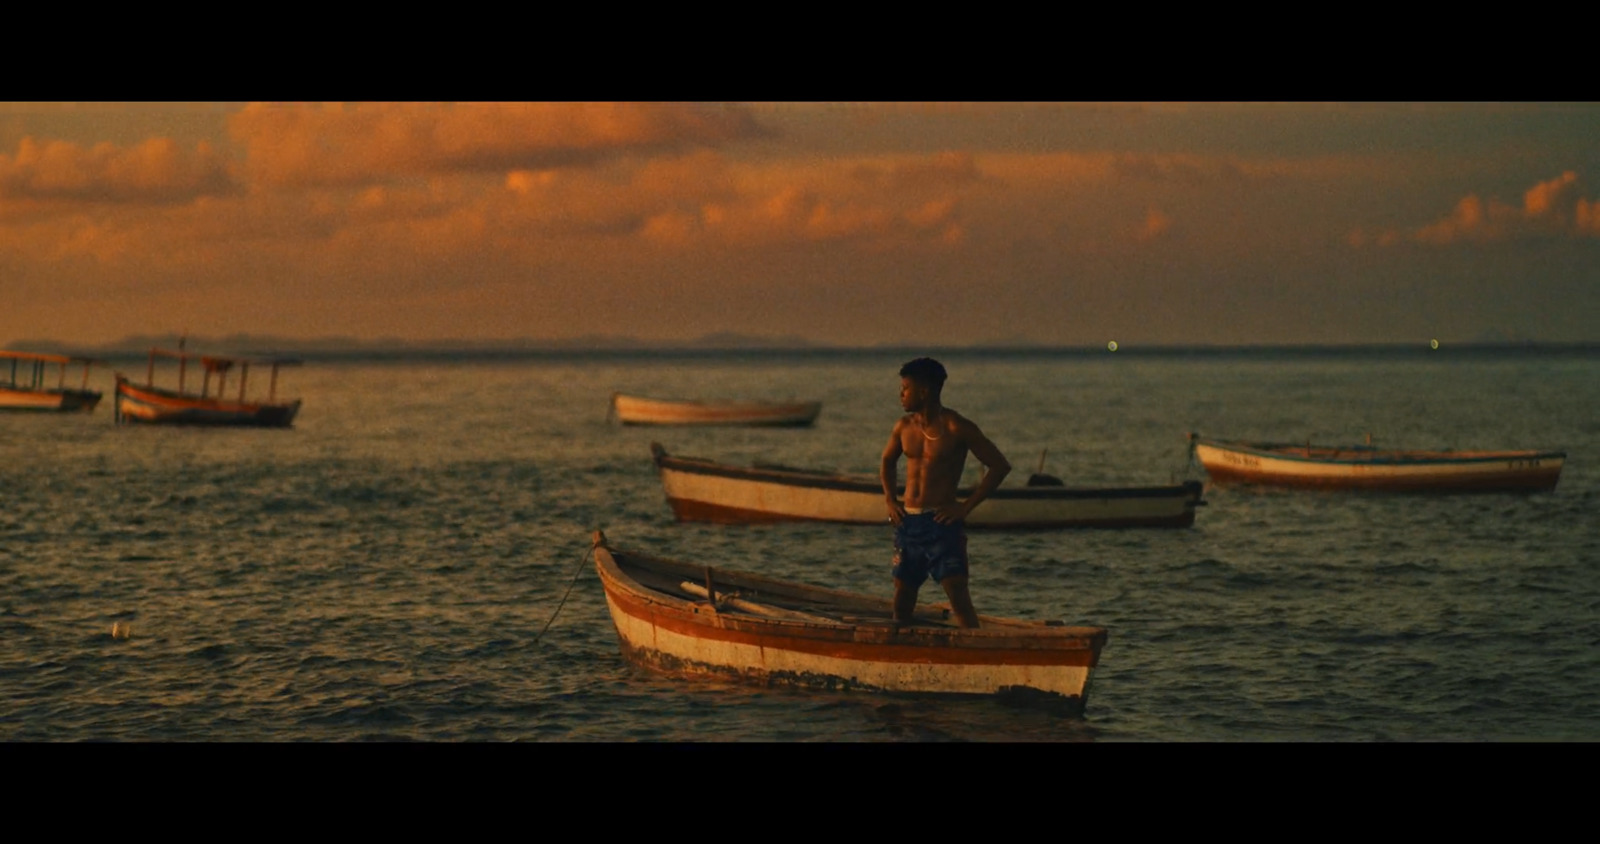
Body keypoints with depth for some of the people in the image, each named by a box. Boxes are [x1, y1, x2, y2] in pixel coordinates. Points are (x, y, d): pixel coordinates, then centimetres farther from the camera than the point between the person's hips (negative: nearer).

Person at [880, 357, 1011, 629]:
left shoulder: (957, 428, -9)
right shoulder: (904, 426, 9)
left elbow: (1000, 466, -9)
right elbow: (888, 461, 29)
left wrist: (966, 506, -12)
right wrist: (890, 499, 13)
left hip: (941, 522, -6)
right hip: (907, 521, 6)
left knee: (957, 593, -16)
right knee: (902, 596, 9)